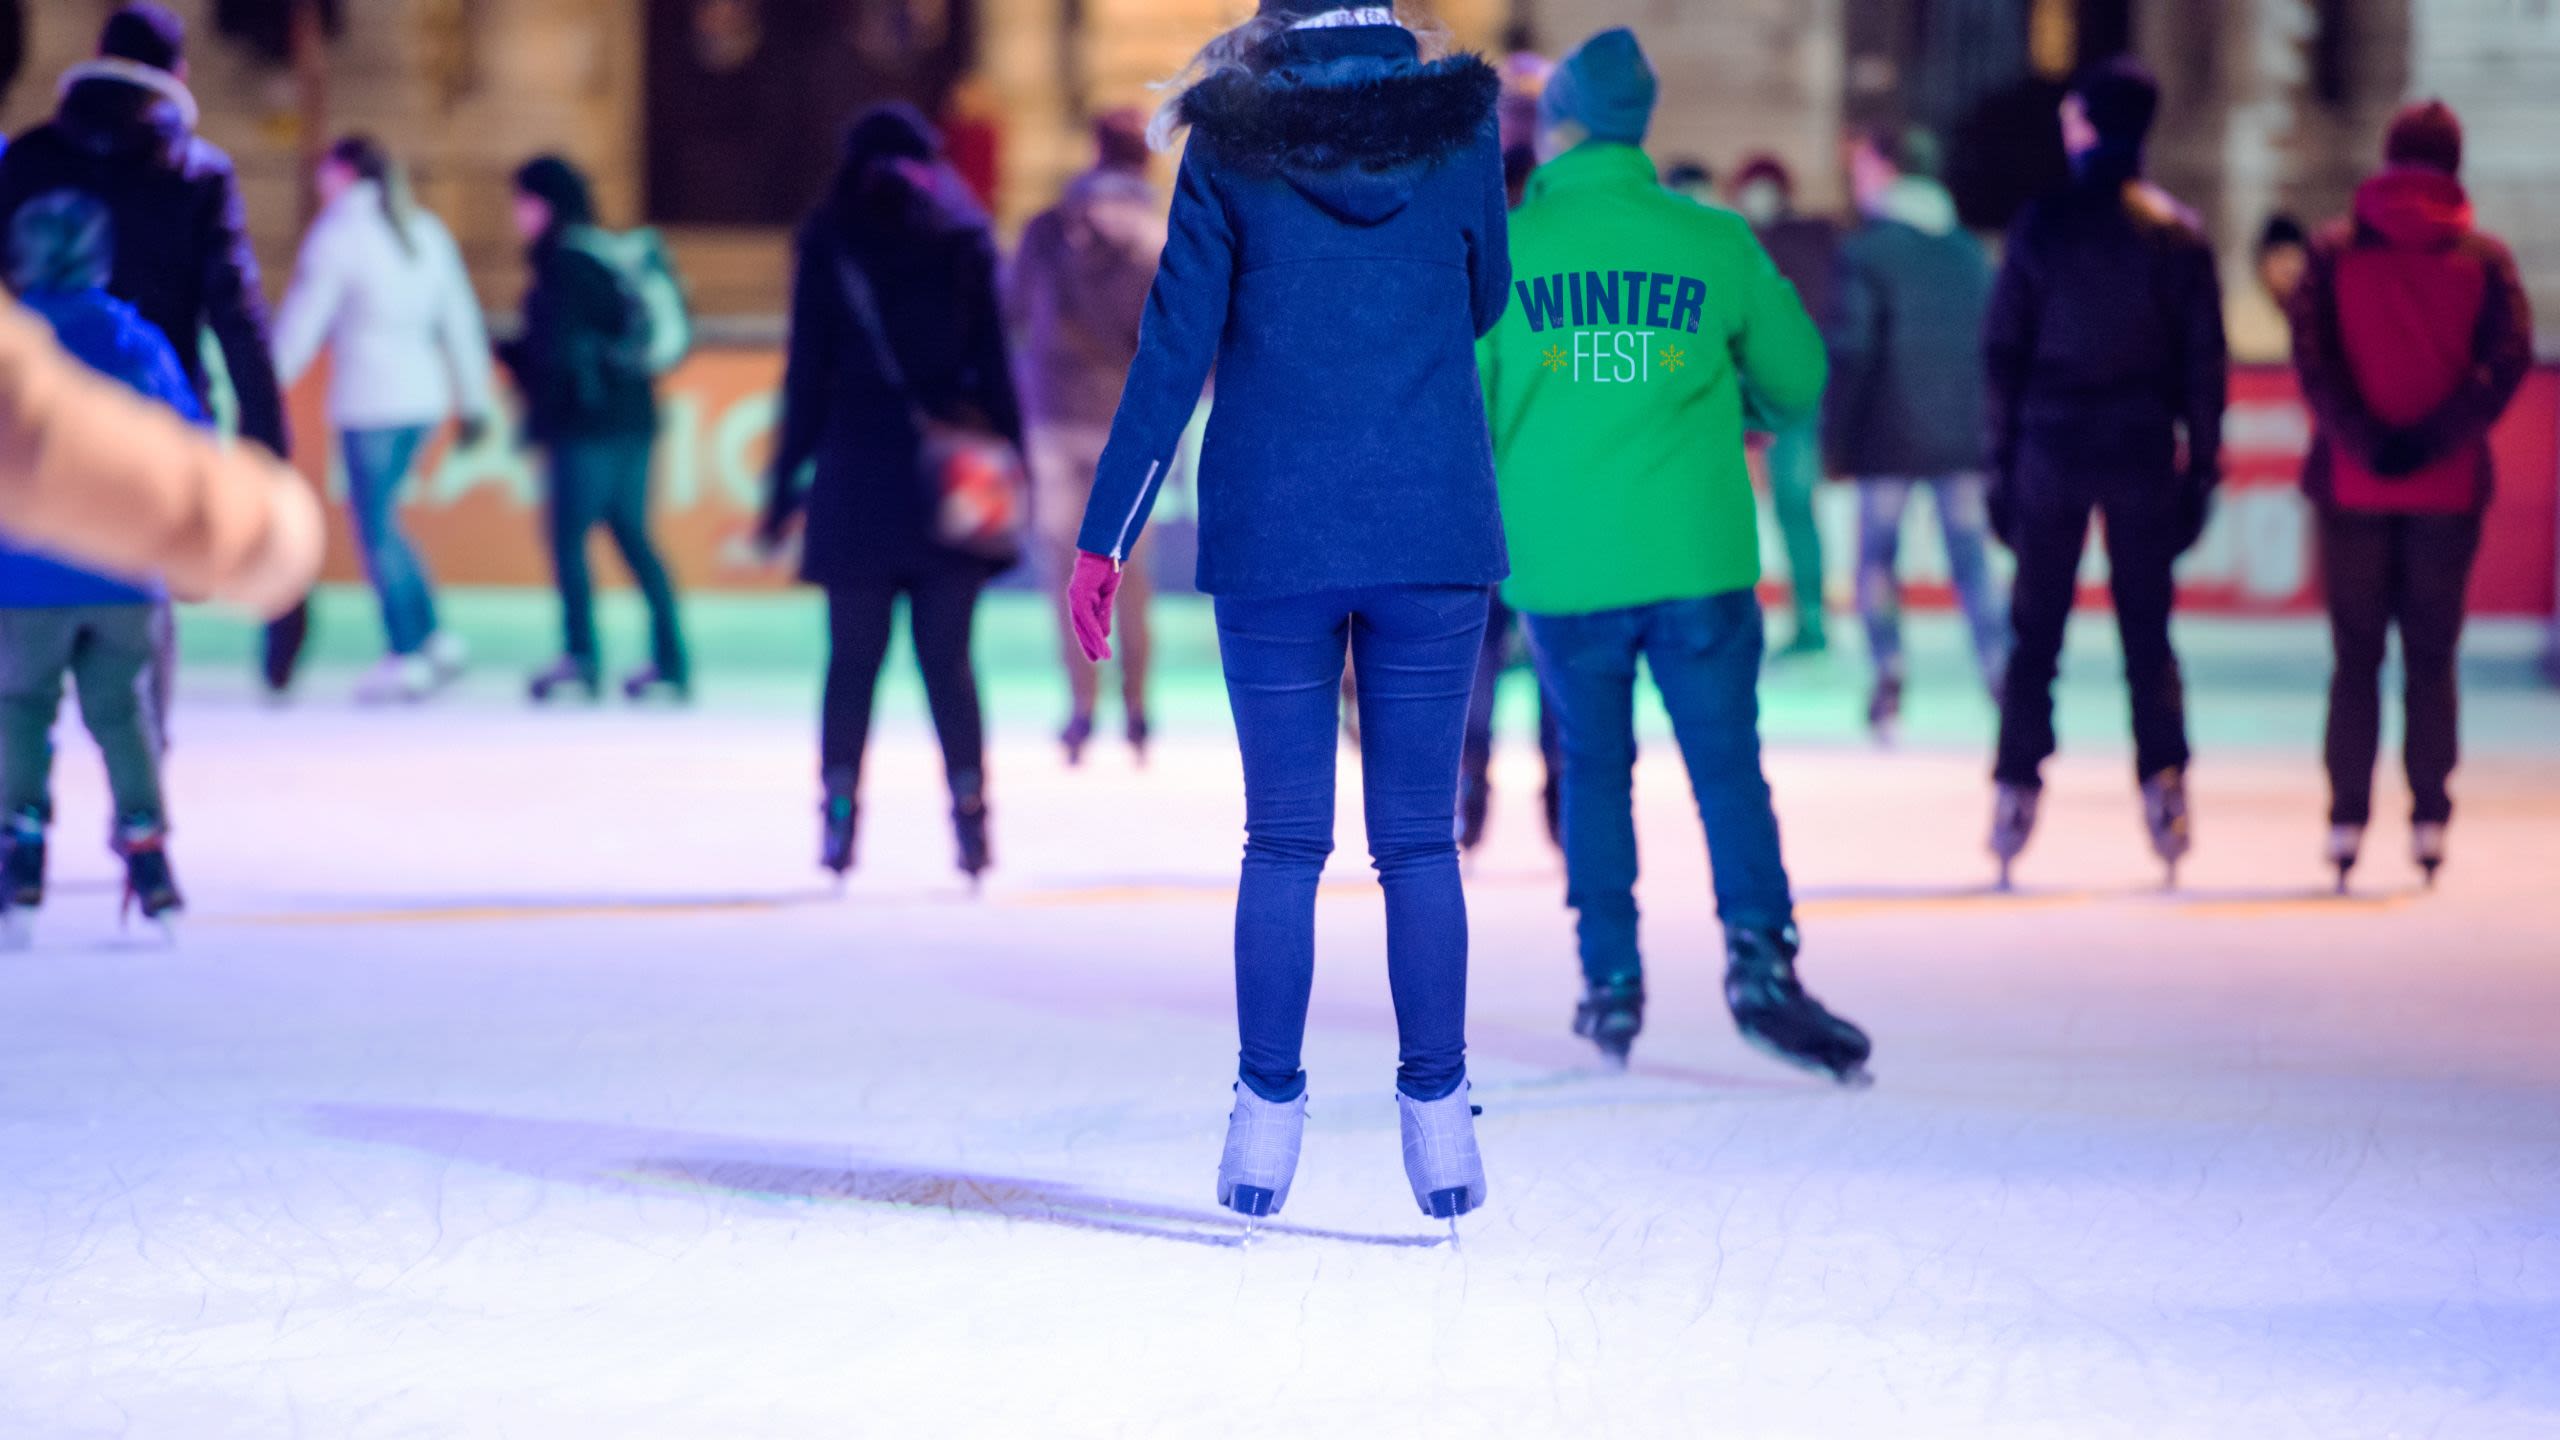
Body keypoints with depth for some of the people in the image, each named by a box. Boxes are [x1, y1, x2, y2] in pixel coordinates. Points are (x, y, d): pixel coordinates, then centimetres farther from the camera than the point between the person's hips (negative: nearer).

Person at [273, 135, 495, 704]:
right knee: (378, 517, 17)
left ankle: (407, 656, -4)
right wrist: (475, 398, 19)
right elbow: (460, 319, 15)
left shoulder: (339, 231, -6)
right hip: (423, 395, 7)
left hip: (368, 398, -7)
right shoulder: (425, 230, 14)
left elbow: (302, 319, -9)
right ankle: (436, 638, 9)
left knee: (375, 527, -1)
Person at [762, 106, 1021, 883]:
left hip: (857, 471, -1)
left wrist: (785, 484, 5)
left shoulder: (829, 241, 5)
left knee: (853, 656, 3)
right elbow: (993, 362, 2)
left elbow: (807, 373, 2)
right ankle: (970, 806, -4)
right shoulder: (965, 238, 7)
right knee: (947, 656, 4)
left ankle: (839, 812, -4)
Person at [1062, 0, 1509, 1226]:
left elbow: (1173, 352, -4)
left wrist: (1104, 537, 1)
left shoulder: (1231, 146, -4)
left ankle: (1267, 1123, 7)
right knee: (1419, 841, 7)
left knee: (1282, 841, 8)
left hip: (1273, 534, -1)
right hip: (1435, 533, 1)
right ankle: (1438, 1121, 4)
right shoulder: (1458, 129, -1)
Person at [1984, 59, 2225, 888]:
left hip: (2052, 447, -1)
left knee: (2034, 632, 6)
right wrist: (2201, 470, 6)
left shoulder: (2041, 227, -2)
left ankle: (2016, 790, 2)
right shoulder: (2177, 233, 0)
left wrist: (2000, 462, 5)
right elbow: (2205, 360, 1)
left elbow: (2002, 350, -1)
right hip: (2144, 452, 1)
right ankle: (2163, 783, -4)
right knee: (2147, 629, 7)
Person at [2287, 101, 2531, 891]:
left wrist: (2364, 441, -12)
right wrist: (2434, 440, -12)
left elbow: (2311, 355, -8)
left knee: (2355, 656, 7)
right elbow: (2509, 359, -8)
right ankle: (2429, 820, 3)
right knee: (2433, 656, 7)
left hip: (2354, 484, 0)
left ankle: (2348, 820, 1)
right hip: (2448, 487, 0)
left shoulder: (2335, 251, 2)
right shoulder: (2483, 257, 2)